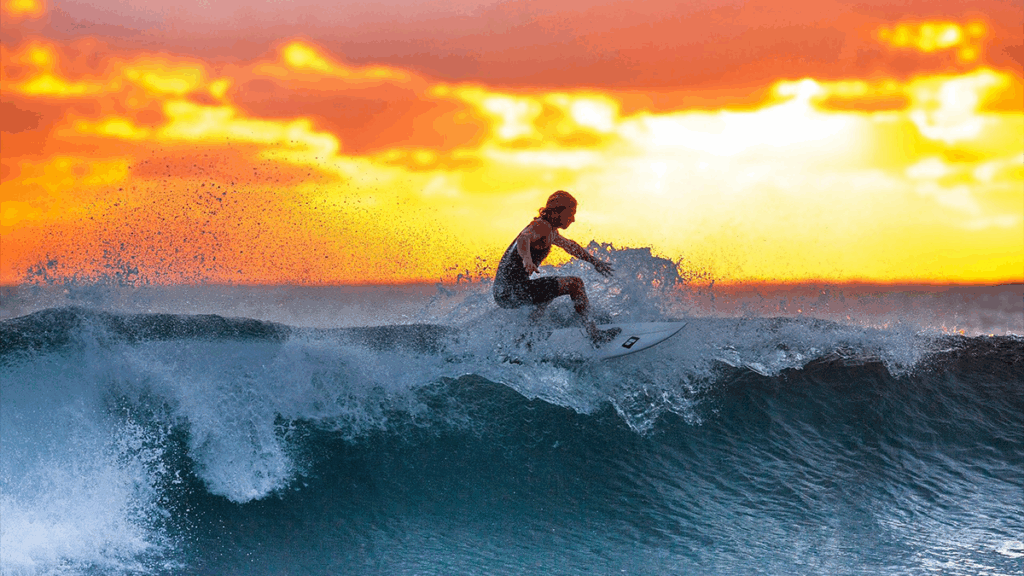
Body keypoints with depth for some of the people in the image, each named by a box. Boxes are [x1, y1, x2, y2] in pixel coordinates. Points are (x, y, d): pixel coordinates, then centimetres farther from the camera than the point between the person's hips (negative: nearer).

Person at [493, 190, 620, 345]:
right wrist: (526, 259, -54)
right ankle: (593, 333, -9)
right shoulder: (541, 226, -12)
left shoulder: (550, 231, 20)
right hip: (514, 290, -11)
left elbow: (571, 246, 37)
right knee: (575, 284, -9)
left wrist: (595, 262, 44)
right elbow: (523, 239, -34)